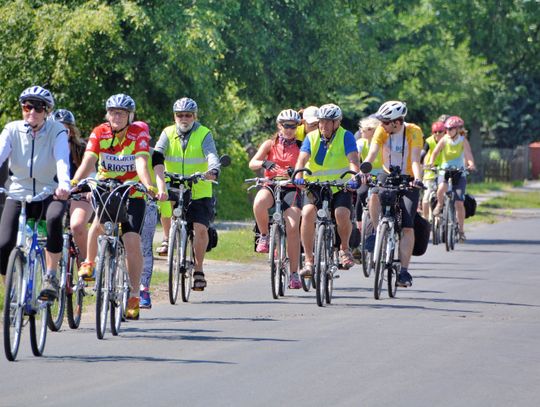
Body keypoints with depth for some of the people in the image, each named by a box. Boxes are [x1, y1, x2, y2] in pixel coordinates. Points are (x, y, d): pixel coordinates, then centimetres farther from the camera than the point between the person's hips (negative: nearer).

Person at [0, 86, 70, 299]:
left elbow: (62, 160, -24)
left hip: (49, 195, -2)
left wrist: (64, 185, -46)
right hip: (18, 194, 2)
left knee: (54, 218, -37)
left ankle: (51, 277, -22)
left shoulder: (57, 131, -9)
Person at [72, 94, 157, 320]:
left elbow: (141, 163, -29)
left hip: (132, 193, -1)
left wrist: (149, 186, -47)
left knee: (132, 242, -11)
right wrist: (73, 182, -41)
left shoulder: (139, 132, -16)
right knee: (99, 221, -30)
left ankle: (133, 297, -2)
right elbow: (88, 161, -23)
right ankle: (89, 263, -4)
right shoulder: (99, 132, -11)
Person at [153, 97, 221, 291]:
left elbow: (212, 155, -23)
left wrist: (213, 171, -46)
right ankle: (167, 238, 1)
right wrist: (160, 179, -36)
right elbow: (157, 156, -17)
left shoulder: (204, 134, -6)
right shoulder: (168, 133, -2)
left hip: (199, 191, -1)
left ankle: (198, 269, 3)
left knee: (201, 228, -14)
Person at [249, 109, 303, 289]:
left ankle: (294, 273, -12)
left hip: (291, 188, 0)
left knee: (293, 227, -19)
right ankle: (264, 236, -10)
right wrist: (264, 163, -27)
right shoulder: (270, 144, 7)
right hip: (271, 186, 0)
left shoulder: (300, 147, 8)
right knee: (259, 203, -37)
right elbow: (252, 163, -5)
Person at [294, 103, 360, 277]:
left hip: (341, 187, -2)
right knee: (308, 212, -26)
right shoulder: (311, 138, 1)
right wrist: (298, 175, -33)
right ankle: (309, 260, -19)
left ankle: (344, 248, 2)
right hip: (316, 187, 2)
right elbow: (302, 159, -13)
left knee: (342, 213, -29)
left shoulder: (346, 137, -4)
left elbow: (353, 160, -17)